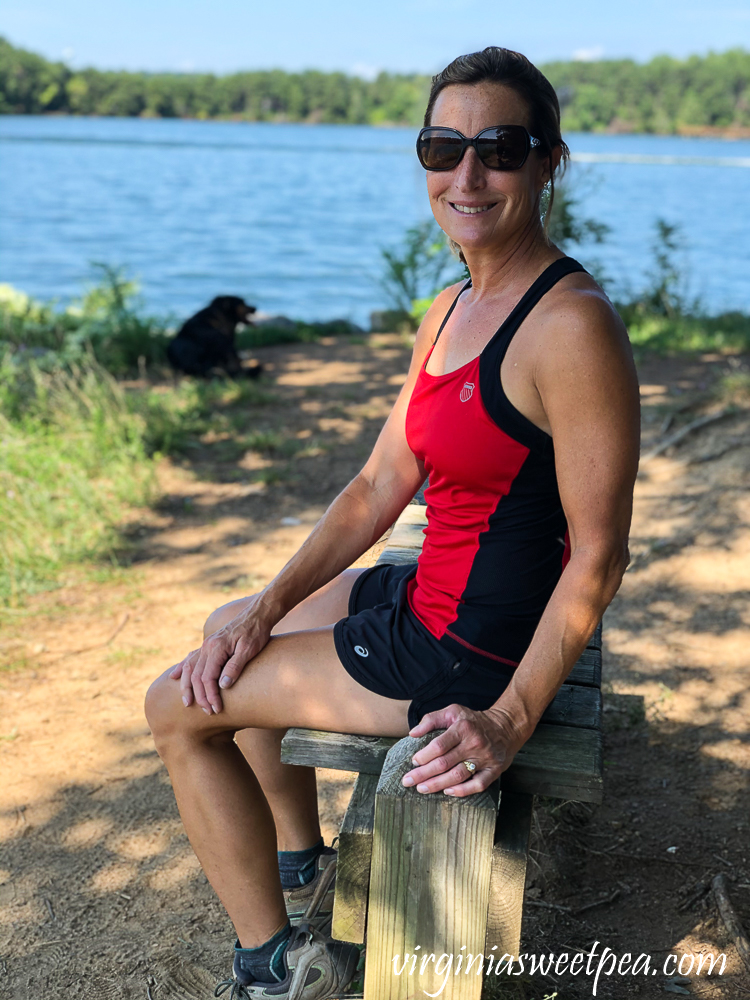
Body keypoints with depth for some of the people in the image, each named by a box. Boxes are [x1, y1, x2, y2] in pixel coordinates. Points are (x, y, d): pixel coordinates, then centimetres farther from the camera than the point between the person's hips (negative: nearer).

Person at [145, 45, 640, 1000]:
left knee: (175, 706, 0)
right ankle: (301, 866, 39)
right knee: (229, 630, 26)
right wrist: (268, 607, 0)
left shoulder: (572, 323, -24)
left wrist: (509, 719, -22)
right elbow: (379, 487, 6)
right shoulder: (450, 310, 4)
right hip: (428, 597, 9)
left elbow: (598, 555, -22)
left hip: (469, 651, -9)